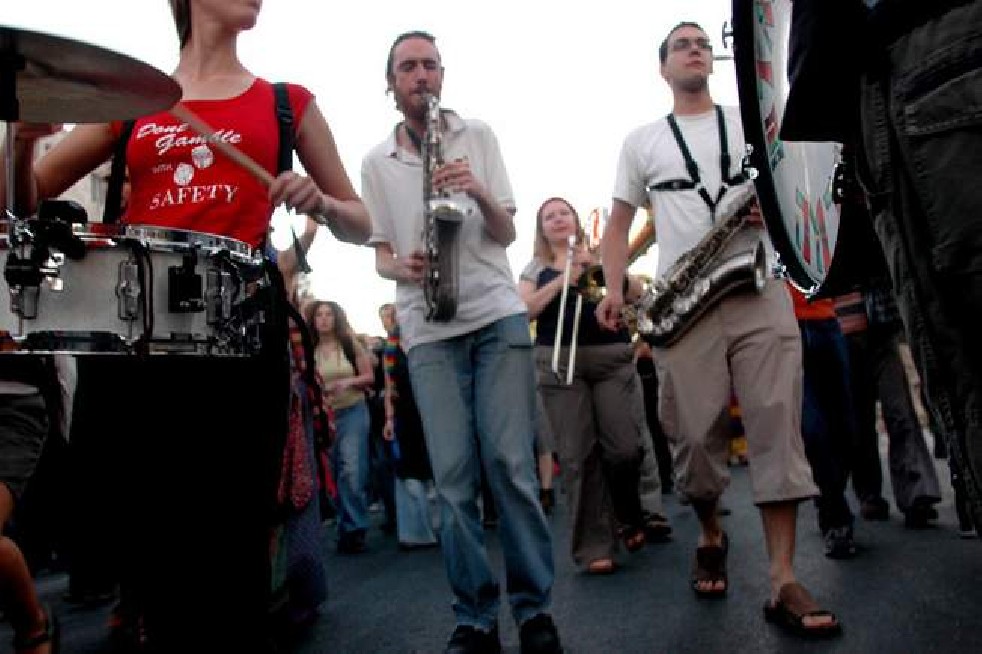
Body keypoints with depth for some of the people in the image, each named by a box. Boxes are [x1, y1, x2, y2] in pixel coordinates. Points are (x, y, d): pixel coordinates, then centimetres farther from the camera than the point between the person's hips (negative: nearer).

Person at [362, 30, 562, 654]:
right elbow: (380, 252, 13)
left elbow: (507, 233, 5)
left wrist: (478, 192, -14)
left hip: (499, 315, -1)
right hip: (429, 330, 1)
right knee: (453, 476, -1)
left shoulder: (478, 135, 10)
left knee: (510, 463, -5)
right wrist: (401, 265, -10)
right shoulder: (376, 163, 12)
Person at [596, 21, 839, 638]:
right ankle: (711, 536, 26)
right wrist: (614, 289, 0)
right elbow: (619, 224, 16)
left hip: (760, 292, 1)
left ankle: (784, 582, -9)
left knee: (777, 427, -10)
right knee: (698, 434, -3)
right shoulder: (641, 142, 16)